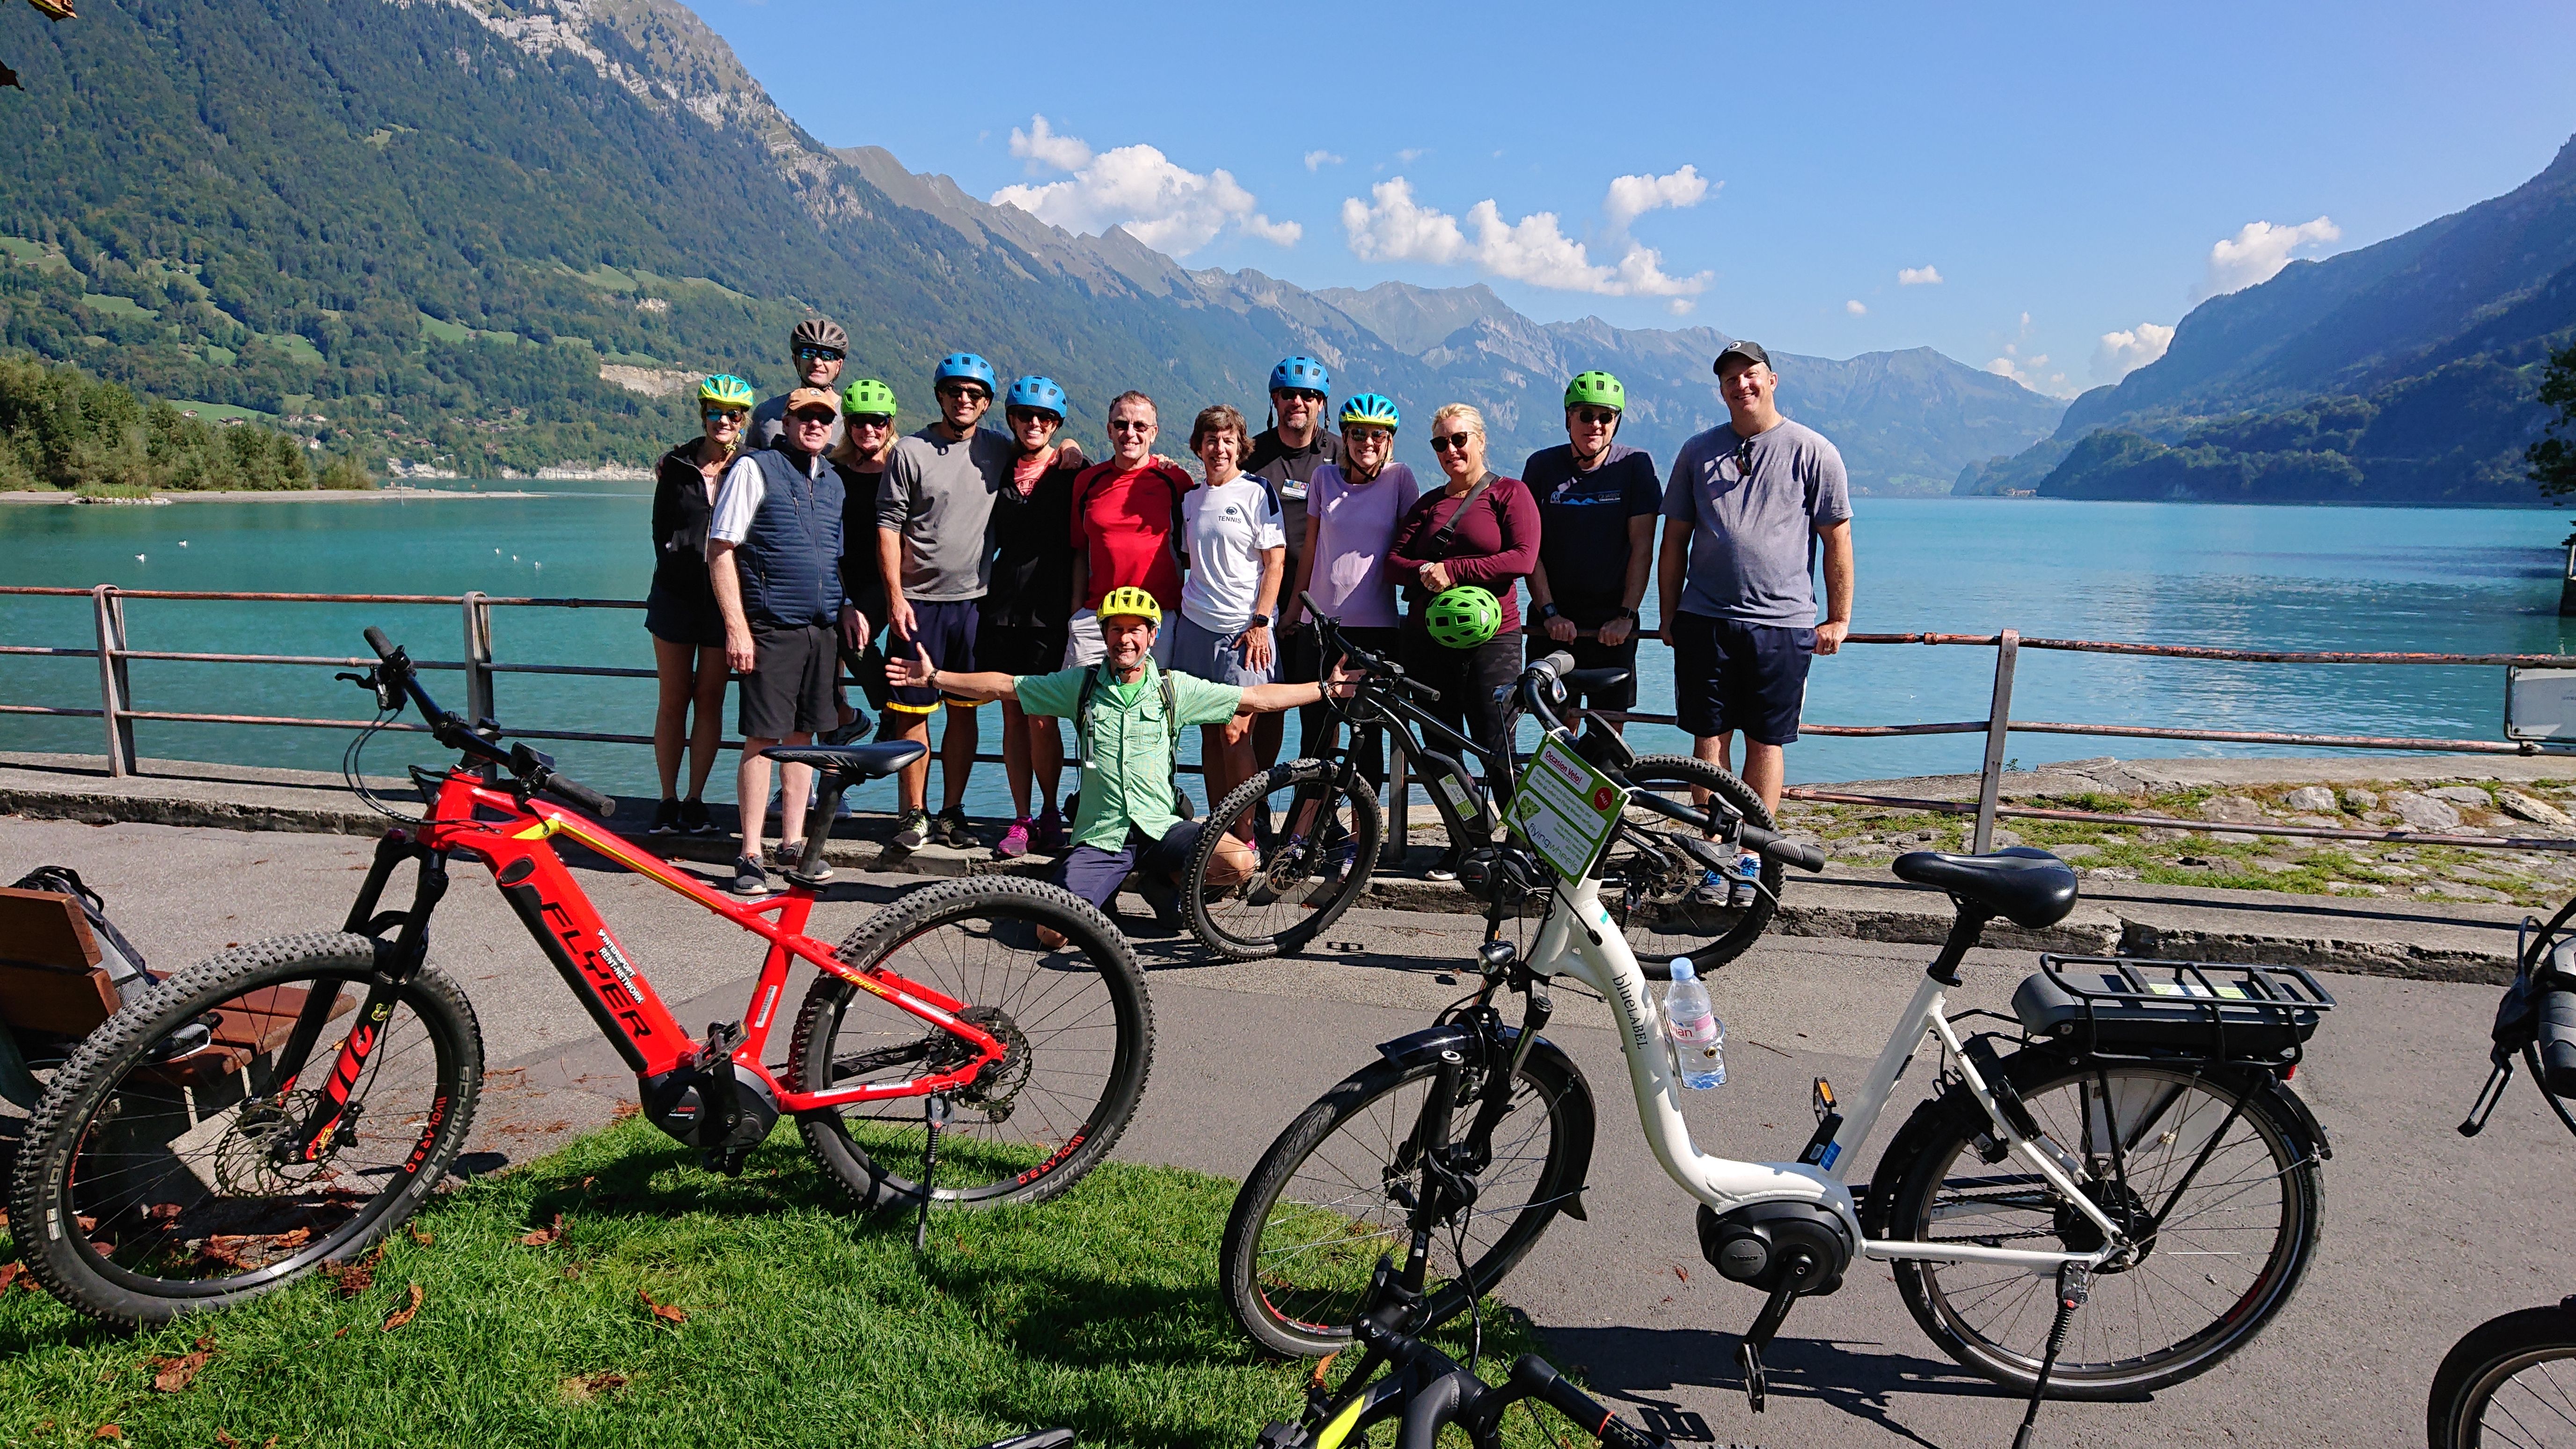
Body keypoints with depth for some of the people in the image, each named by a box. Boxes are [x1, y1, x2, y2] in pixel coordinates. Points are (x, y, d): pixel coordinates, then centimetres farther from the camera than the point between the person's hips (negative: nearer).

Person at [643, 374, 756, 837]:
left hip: (725, 599, -1)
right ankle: (668, 801, 12)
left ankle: (695, 800, 12)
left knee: (710, 700, 3)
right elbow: (661, 530, 10)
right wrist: (675, 569, 3)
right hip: (676, 595, 1)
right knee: (673, 701, 4)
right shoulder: (676, 465, 5)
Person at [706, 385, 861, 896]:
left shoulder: (832, 482, 16)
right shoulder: (755, 469, -4)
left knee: (802, 734, 12)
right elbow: (721, 549, -8)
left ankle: (791, 843, 22)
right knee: (763, 739, -4)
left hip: (823, 629, 6)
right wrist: (737, 625, -14)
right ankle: (750, 856, 4)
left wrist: (845, 605, 10)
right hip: (772, 630, -6)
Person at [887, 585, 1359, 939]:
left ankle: (1163, 881, 7)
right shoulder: (1080, 685, 4)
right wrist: (934, 678, 4)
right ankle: (1101, 889, 15)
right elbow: (1002, 685, 9)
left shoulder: (1176, 689, 2)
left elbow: (1256, 698, 3)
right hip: (1100, 835, -1)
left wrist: (1328, 689, -2)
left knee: (1238, 862, -26)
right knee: (1053, 932, -21)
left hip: (1161, 828, 1)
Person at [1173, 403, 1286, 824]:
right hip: (1195, 627, 5)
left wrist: (1260, 623, -12)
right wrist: (1183, 610, 16)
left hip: (1243, 628, -5)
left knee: (1235, 734, -10)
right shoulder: (1191, 498, 13)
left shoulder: (1256, 493, -2)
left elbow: (1275, 561, -6)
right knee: (1210, 734, 7)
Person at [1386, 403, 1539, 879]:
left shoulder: (1510, 493, 3)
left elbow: (1522, 557, -11)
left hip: (1491, 641, -5)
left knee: (1497, 752, -6)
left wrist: (1453, 570, -15)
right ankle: (1461, 846, 19)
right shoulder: (1429, 503, 17)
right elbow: (1394, 560, 7)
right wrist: (1425, 573, -15)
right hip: (1427, 640, 5)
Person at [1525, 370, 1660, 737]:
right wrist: (1550, 612, -9)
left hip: (1611, 625, -1)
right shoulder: (1542, 466, 2)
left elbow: (1642, 548, -5)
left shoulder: (1634, 465, -2)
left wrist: (1626, 616, -12)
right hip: (1553, 621, 1)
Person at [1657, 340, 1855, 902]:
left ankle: (1750, 856, 12)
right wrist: (1668, 615, 10)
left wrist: (1838, 620, 1)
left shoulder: (1812, 452, 2)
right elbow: (1675, 539, 13)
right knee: (1710, 737, 3)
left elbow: (1837, 539, 4)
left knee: (1766, 742, 3)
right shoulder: (1697, 452, 10)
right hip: (1705, 619, 2)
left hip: (1781, 624, -2)